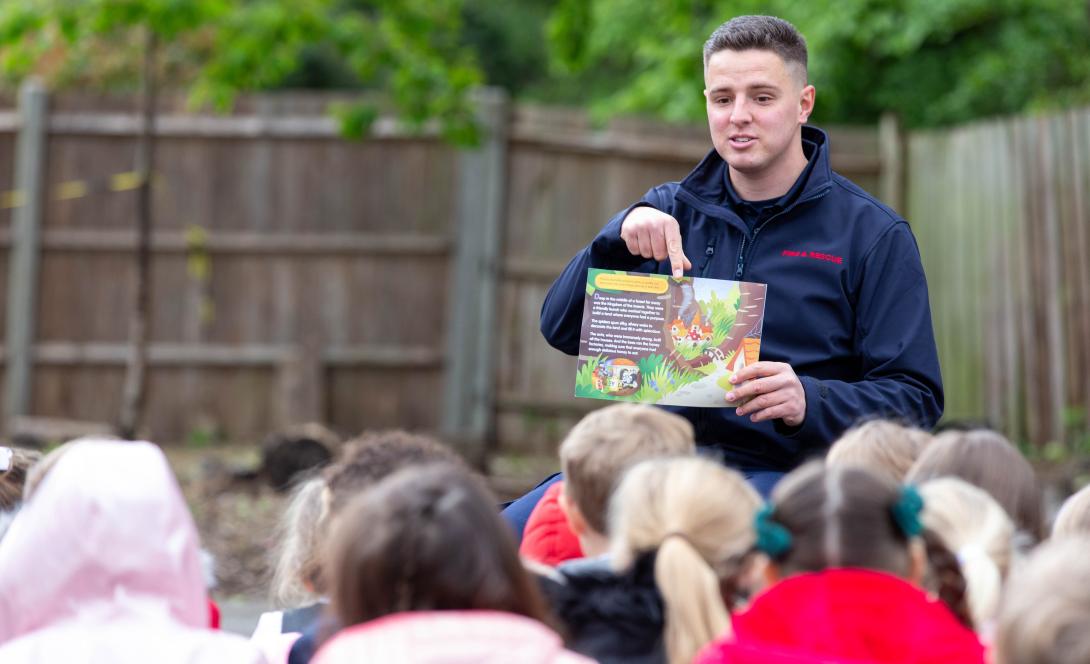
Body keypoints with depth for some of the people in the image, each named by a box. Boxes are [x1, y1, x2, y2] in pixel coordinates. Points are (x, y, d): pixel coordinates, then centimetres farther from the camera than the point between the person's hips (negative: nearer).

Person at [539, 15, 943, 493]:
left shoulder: (873, 234, 4)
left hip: (777, 471, -3)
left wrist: (810, 402, -20)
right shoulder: (672, 210, 15)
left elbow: (917, 400, 0)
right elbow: (562, 331, 8)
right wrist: (622, 233, -10)